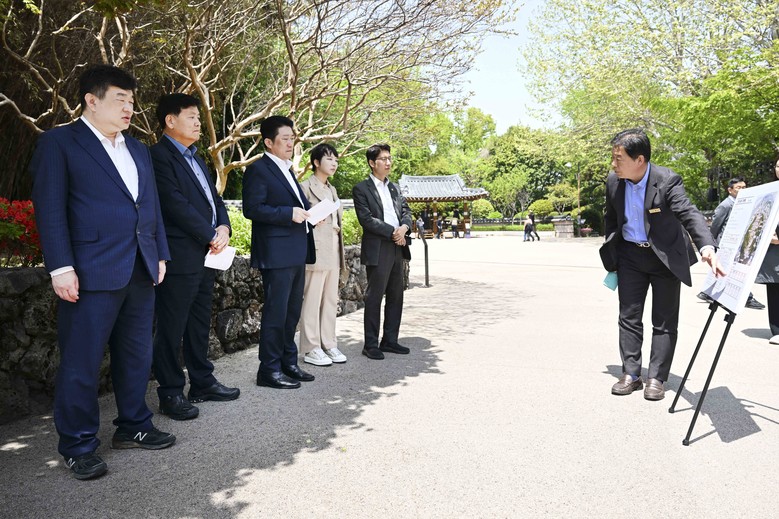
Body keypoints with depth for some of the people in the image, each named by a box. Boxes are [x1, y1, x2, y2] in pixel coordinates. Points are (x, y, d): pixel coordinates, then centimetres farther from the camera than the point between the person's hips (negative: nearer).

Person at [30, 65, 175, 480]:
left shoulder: (137, 150, 18)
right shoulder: (58, 143, -1)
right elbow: (50, 208, -8)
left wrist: (160, 255, 13)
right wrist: (61, 267, -15)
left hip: (140, 271, 7)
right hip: (92, 273, -6)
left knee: (136, 355, 14)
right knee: (81, 363, 2)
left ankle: (133, 427, 28)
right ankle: (78, 446, 16)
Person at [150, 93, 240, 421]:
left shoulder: (195, 159, 20)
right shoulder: (159, 156, -10)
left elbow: (214, 198, 18)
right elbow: (177, 205, -18)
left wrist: (224, 227, -2)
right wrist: (211, 236, -13)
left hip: (206, 255, 9)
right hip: (180, 257, -9)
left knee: (199, 324, 16)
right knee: (171, 329, 1)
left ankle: (202, 382, 27)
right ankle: (171, 394, 10)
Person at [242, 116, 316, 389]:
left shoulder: (287, 170, 20)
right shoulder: (258, 169, -7)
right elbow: (252, 208, -16)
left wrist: (309, 213, 6)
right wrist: (289, 213, -21)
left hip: (296, 252, 9)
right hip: (276, 253, -9)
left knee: (292, 312, 14)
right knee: (275, 312, -4)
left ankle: (288, 363, 25)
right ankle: (269, 370, 6)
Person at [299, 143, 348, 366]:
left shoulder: (332, 189, 20)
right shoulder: (306, 186, -4)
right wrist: (313, 220, -20)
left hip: (333, 253, 8)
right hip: (316, 251, -8)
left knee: (331, 300, 10)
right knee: (312, 301, -4)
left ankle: (328, 344, 18)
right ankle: (310, 349, 2)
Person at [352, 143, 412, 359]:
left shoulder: (394, 188, 18)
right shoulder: (361, 189, -3)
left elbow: (406, 210, 13)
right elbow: (366, 219, -13)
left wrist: (404, 227, -9)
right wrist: (393, 232, -14)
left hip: (397, 248, 7)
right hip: (377, 250, -7)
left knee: (395, 297, 10)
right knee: (374, 298, -2)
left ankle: (390, 341, 20)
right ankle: (371, 345, 6)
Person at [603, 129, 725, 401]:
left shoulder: (668, 180, -20)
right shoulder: (613, 182, -6)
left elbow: (690, 214, -31)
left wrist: (707, 247, -49)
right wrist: (611, 258, 11)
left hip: (665, 256, -3)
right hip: (630, 255, 4)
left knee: (664, 321, 2)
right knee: (628, 317, 4)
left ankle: (657, 378, 10)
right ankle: (631, 374, 11)